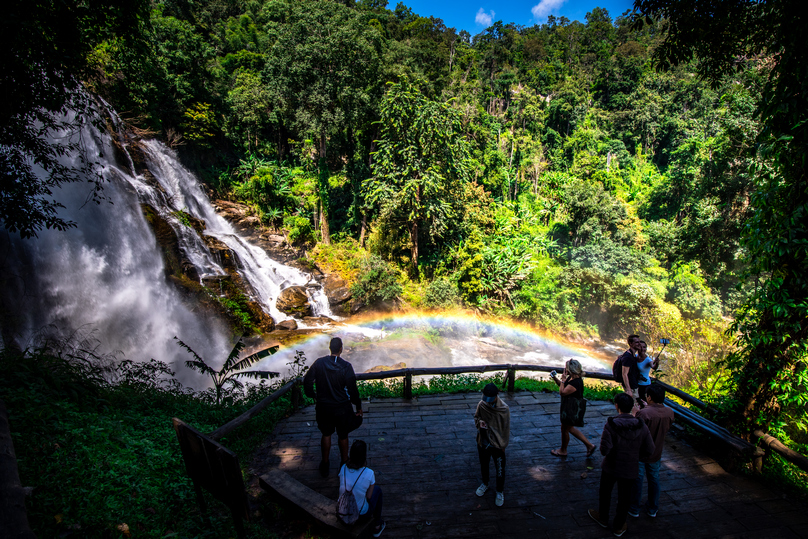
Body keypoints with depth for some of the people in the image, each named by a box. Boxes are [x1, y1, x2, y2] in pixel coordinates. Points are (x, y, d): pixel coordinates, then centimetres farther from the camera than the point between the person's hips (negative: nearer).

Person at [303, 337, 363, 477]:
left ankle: (325, 465, 34)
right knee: (343, 436, 17)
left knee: (326, 434, 21)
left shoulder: (319, 363, -10)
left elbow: (307, 381, -3)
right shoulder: (346, 366, -18)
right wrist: (358, 406, 0)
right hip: (342, 407, -2)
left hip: (323, 406, 2)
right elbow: (352, 389, -13)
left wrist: (312, 395, 15)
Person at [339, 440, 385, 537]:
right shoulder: (370, 474, -25)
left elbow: (342, 488, 0)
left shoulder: (343, 468, -15)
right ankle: (377, 526, 36)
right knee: (377, 489, 24)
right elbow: (368, 496, -13)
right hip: (361, 511, -4)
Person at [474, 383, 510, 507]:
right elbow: (476, 417, 2)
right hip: (483, 442, 3)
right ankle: (485, 484, 52)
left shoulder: (504, 409, -23)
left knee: (500, 470, 16)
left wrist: (503, 444, -7)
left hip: (497, 445, -3)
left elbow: (506, 429, -11)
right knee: (483, 465, 25)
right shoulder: (481, 405, -15)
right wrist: (479, 422, -21)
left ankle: (500, 492, 41)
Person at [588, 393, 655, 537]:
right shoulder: (641, 426, -14)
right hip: (630, 470, 2)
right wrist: (634, 454, 9)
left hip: (610, 467, -2)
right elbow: (649, 451, -7)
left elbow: (604, 450, -25)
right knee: (624, 499, 20)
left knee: (605, 493, 23)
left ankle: (603, 518, 43)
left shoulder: (611, 425, -24)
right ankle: (618, 527, 37)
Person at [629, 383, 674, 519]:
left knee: (637, 480, 13)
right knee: (654, 480, 23)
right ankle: (653, 508, 39)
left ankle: (634, 509, 28)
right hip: (656, 453, 5)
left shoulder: (644, 413, -31)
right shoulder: (669, 413, -12)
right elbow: (666, 430, 5)